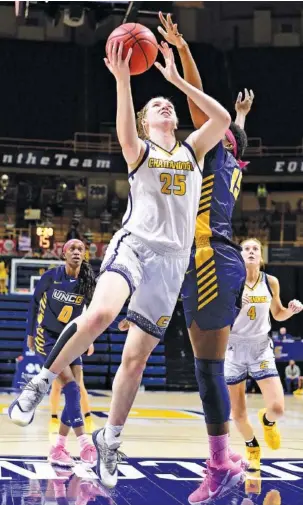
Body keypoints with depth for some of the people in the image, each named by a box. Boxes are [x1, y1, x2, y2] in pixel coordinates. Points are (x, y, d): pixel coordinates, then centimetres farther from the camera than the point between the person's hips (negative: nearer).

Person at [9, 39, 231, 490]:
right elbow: (125, 133, -17)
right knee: (99, 314, -33)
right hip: (134, 245, -3)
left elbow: (222, 118, -1)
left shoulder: (192, 151, 17)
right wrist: (122, 79, -28)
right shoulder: (140, 151, 8)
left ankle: (109, 440, 17)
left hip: (171, 261, 3)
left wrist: (177, 79, -2)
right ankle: (42, 382, -15)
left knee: (136, 358, 2)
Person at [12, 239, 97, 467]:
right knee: (71, 387, -18)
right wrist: (30, 333, 7)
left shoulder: (88, 283, -4)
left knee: (75, 392, -2)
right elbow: (35, 303, 3)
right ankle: (84, 444, -23)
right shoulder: (52, 276, -10)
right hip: (47, 338, -5)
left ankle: (59, 448, 6)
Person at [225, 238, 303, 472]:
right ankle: (252, 446, 35)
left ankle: (267, 420, 25)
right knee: (238, 414, 4)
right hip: (234, 349, -1)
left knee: (277, 408, -13)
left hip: (261, 348, 1)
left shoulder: (271, 282, -2)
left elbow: (278, 314, 13)